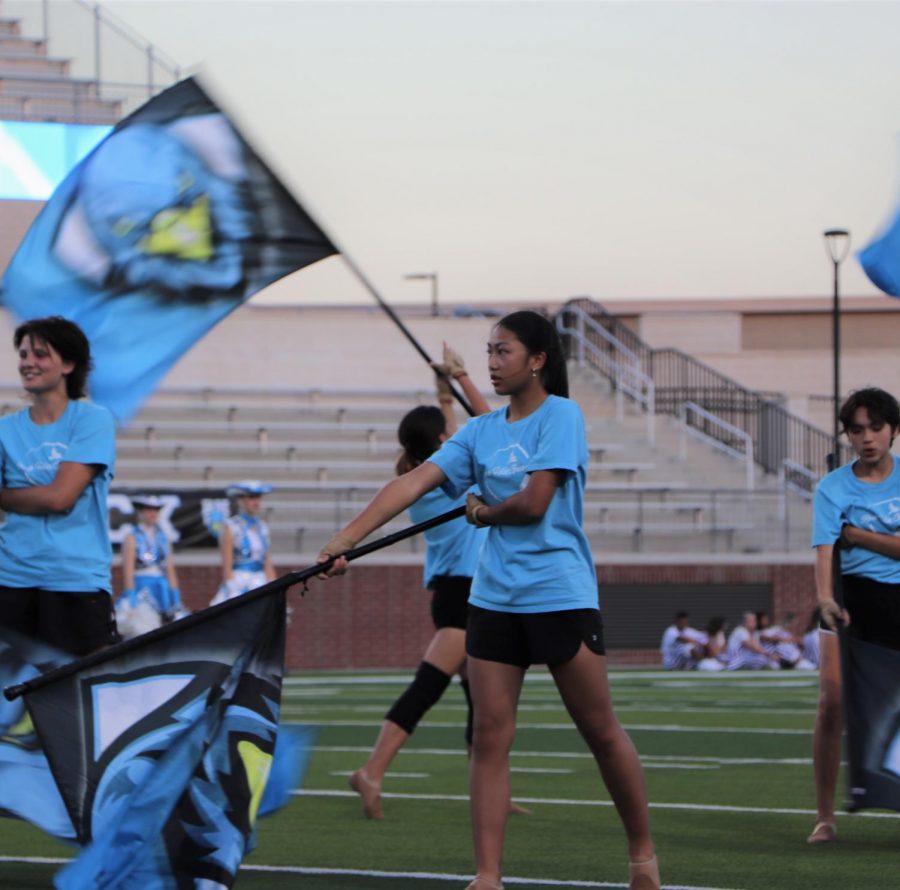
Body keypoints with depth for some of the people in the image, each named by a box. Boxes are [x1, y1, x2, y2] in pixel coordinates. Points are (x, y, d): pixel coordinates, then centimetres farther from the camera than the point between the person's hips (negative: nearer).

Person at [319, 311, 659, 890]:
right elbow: (413, 483, 1)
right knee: (491, 735, -1)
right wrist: (347, 537, -8)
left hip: (561, 596, -5)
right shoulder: (481, 432, 10)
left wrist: (483, 512, 4)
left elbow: (533, 503, -15)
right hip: (494, 597, 5)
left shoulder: (561, 415, -6)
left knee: (601, 731, 3)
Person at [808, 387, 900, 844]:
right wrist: (825, 597, -33)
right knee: (832, 700, -13)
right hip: (851, 598, -1)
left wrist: (853, 533, -11)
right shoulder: (834, 488, -3)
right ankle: (825, 817, -7)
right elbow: (825, 549, -16)